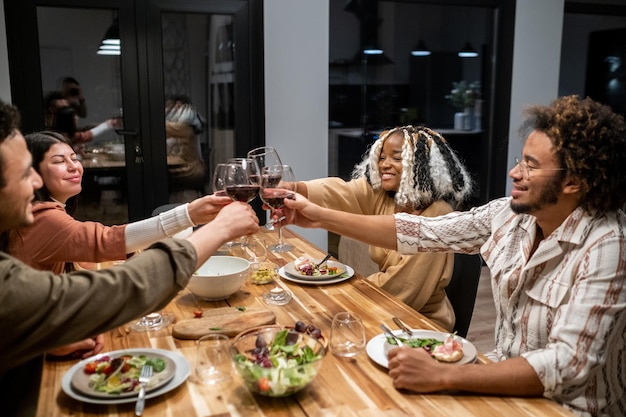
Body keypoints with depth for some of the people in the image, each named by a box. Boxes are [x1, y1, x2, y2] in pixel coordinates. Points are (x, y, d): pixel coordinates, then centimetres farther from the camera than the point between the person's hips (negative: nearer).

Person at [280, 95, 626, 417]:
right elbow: (423, 232, -3)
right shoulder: (510, 214, -6)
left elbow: (567, 365, -29)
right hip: (508, 383, 5)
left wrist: (441, 376, -36)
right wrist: (321, 217, -7)